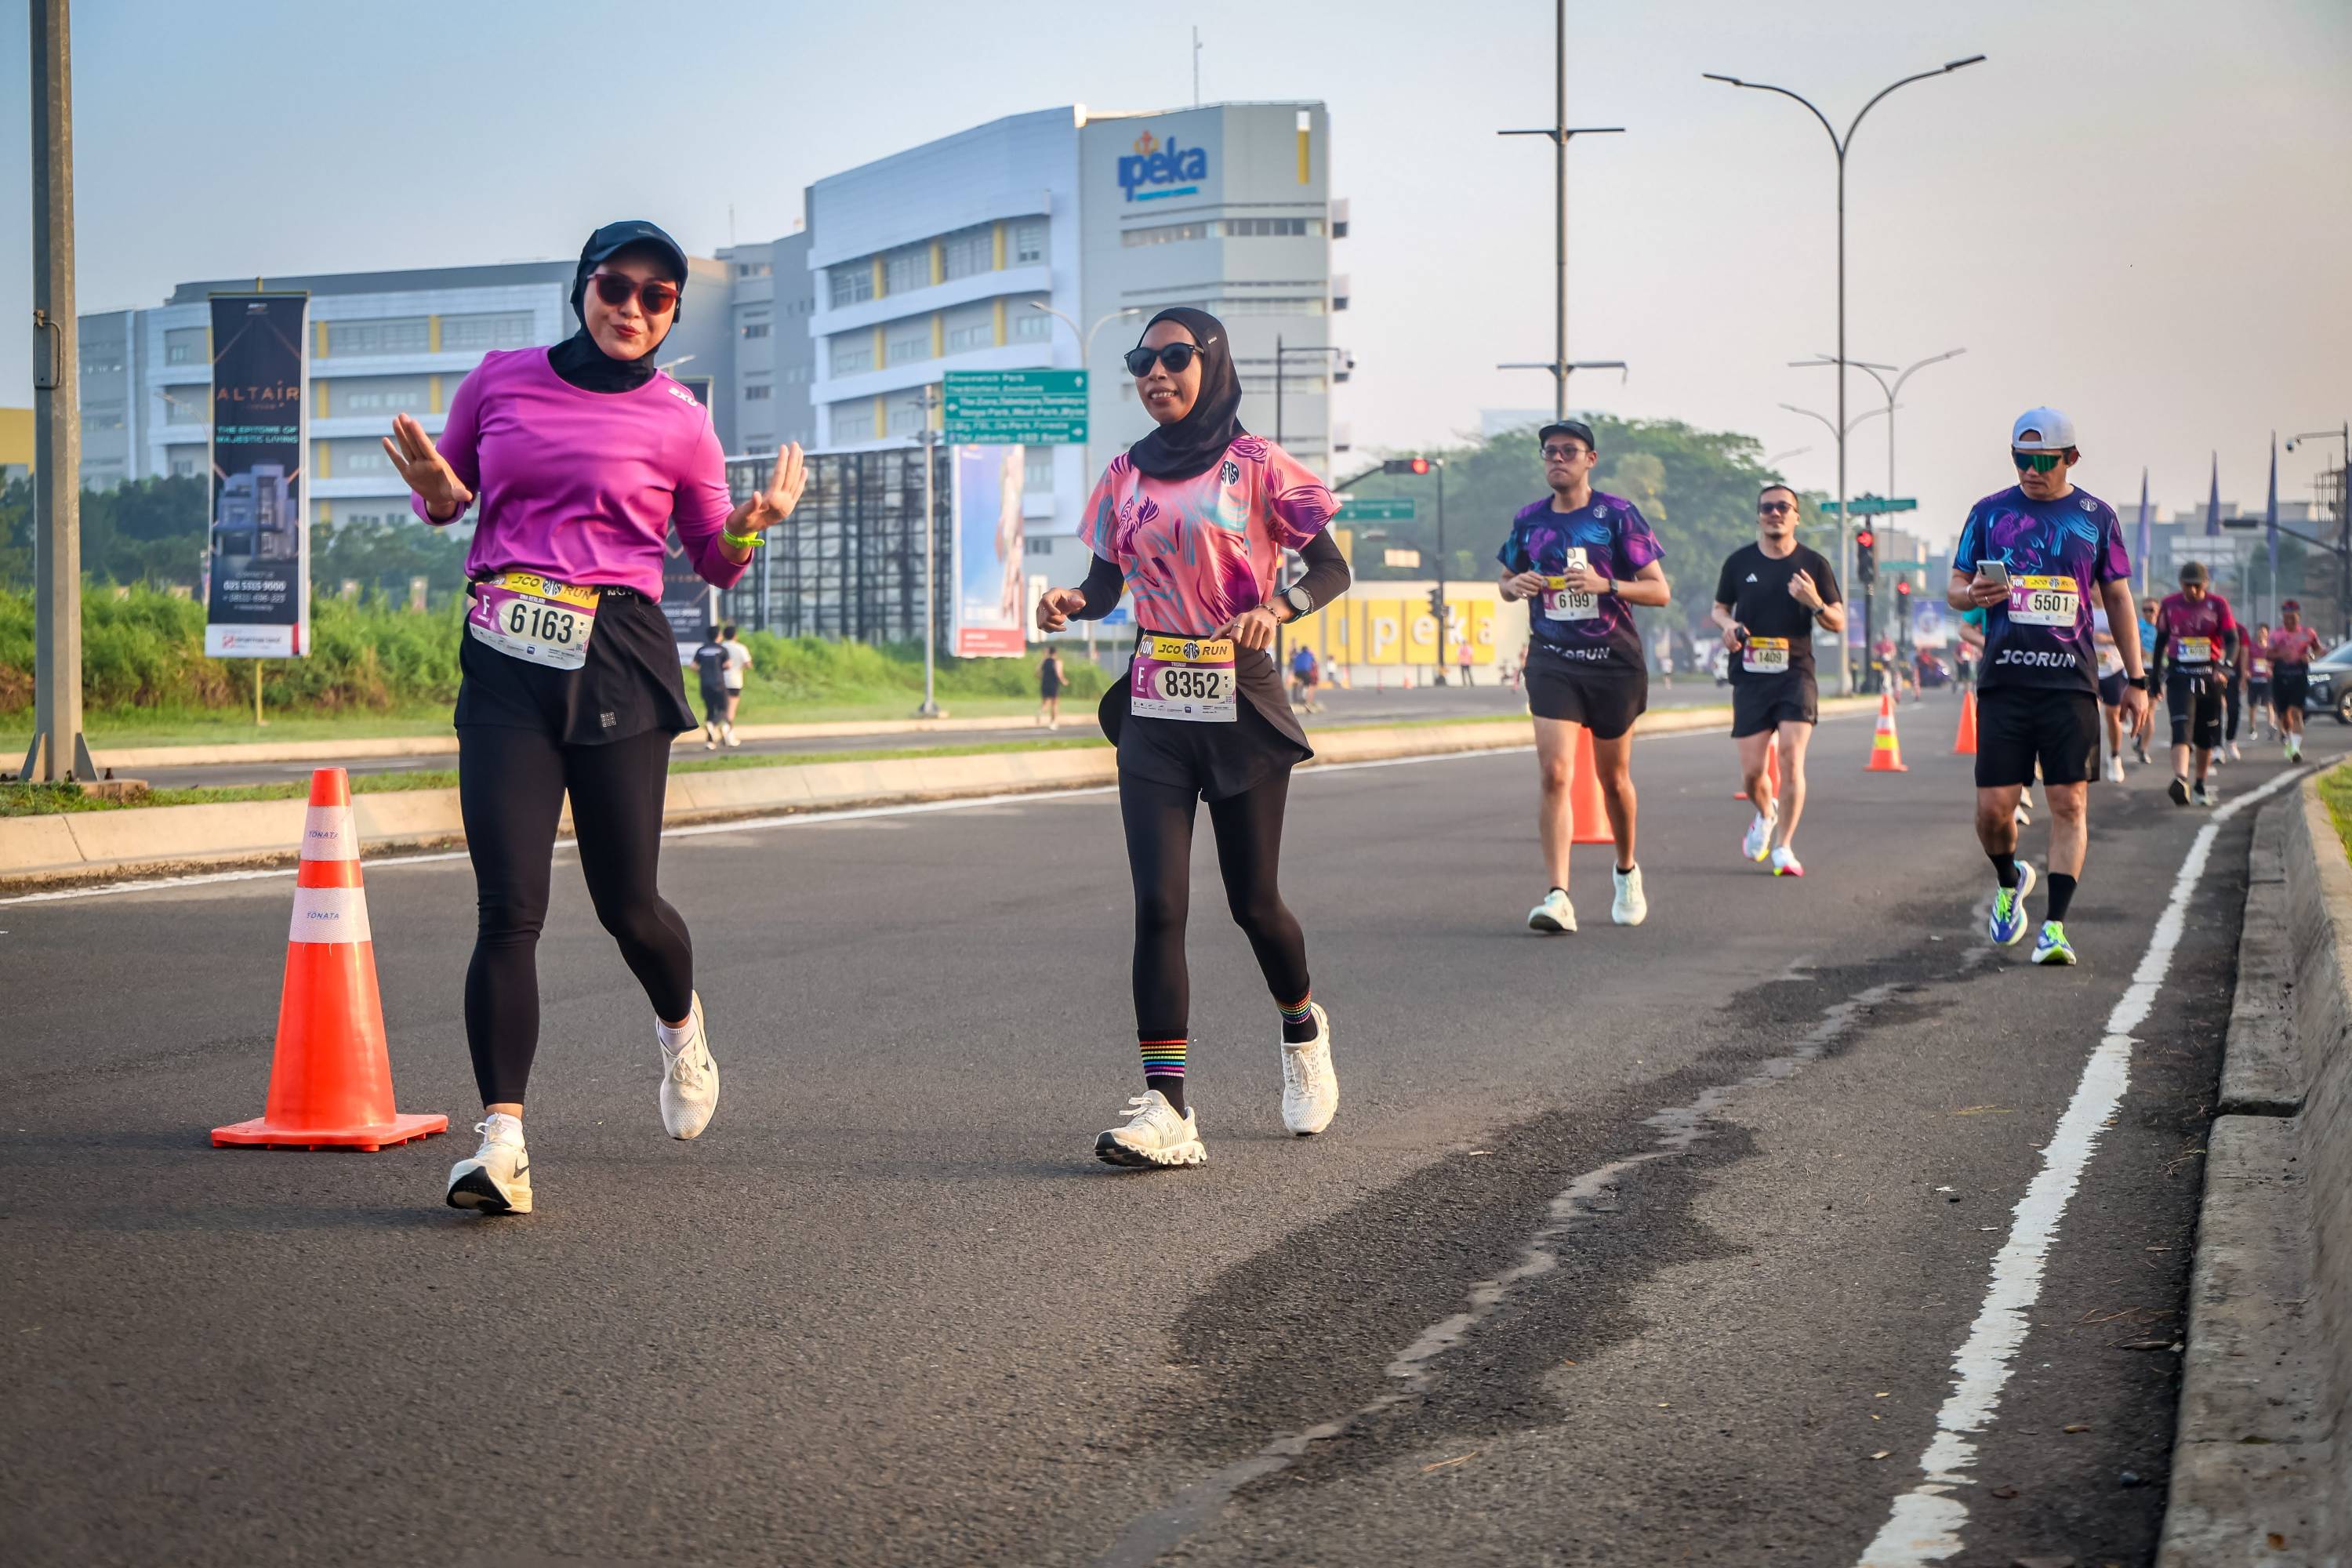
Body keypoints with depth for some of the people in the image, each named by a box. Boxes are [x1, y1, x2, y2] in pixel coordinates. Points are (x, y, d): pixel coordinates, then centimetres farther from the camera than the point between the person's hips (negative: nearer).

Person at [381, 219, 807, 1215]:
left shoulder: (677, 422, 6)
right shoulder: (500, 380, 10)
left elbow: (714, 562, 14)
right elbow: (445, 491, 22)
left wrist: (749, 528, -8)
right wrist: (437, 495, -2)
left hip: (618, 665, -1)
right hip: (505, 662, 1)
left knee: (627, 905, 3)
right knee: (508, 908, -9)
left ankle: (680, 1025, 38)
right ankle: (502, 1142, -10)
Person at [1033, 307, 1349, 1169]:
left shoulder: (1254, 465, -2)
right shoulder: (1127, 475, 10)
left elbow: (1331, 566, -1)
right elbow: (1107, 583, 15)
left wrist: (1276, 607, -21)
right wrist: (1069, 602, -8)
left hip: (1241, 707, -3)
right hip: (1154, 709, 3)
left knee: (1253, 900, 6)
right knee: (1158, 902, -9)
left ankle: (1303, 1026, 38)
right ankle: (1166, 1108, -13)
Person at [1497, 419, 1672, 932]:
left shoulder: (1618, 514, -5)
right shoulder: (1529, 520, 7)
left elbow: (1659, 590, -5)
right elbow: (1507, 579, 22)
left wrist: (1605, 584, -22)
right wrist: (1515, 585, -3)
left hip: (1615, 662, -2)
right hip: (1552, 662, 2)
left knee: (1614, 779, 10)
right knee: (1555, 774, -13)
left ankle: (1627, 871, 37)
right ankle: (1558, 897, -17)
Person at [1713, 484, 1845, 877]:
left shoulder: (1814, 564, 4)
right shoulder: (1738, 562, 7)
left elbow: (1839, 624, 6)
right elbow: (1720, 608, 21)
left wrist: (1815, 604, -15)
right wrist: (1727, 624, -3)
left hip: (1796, 675, -1)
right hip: (1750, 677, 1)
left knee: (1791, 757, -16)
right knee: (1752, 770, -2)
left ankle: (1783, 847, -7)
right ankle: (1766, 813, 34)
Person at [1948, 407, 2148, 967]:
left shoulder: (2097, 517, 8)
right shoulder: (1989, 512, 8)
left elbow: (2119, 600, 13)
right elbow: (1953, 587, 14)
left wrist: (2135, 680, 9)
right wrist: (1973, 595, -11)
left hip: (2071, 683, 0)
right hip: (2004, 683, 0)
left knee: (2070, 803, -8)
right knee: (1993, 808, -4)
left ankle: (2055, 925, -5)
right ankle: (2009, 879, 27)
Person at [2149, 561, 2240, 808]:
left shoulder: (2218, 605, -3)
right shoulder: (2170, 604, 2)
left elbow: (2232, 640, -9)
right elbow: (2161, 640, 13)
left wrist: (2225, 665, -28)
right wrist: (2155, 675, 16)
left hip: (2210, 676, 1)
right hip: (2179, 676, -1)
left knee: (2206, 735, 11)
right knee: (2182, 729, -19)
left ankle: (2201, 785, 28)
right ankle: (2181, 781, -35)